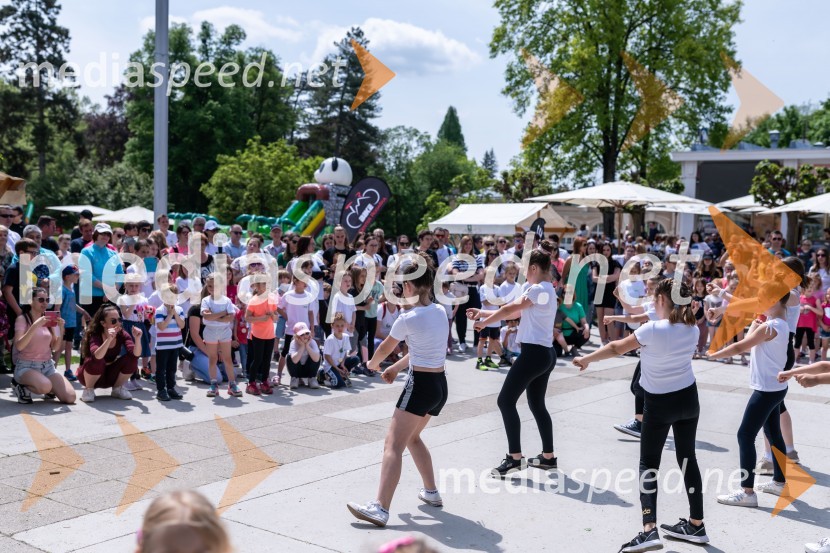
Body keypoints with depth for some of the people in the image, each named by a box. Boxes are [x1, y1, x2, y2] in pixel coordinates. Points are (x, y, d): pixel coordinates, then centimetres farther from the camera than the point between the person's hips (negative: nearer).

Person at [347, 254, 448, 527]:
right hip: (440, 384, 8)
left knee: (393, 446, -11)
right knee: (412, 437, 27)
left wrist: (373, 364, 27)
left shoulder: (407, 318, -14)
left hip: (420, 385, -8)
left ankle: (380, 508, -20)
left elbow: (385, 349, 6)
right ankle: (431, 492, 34)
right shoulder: (440, 311, 6)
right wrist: (396, 367, 25)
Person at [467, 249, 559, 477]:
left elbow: (510, 309, -10)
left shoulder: (539, 289, -15)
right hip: (545, 353, 11)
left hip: (534, 353, -11)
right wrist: (482, 313, 14)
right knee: (537, 405, 17)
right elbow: (513, 313, 16)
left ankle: (515, 458, -4)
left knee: (506, 401, -6)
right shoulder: (544, 289, 16)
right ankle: (548, 456, 24)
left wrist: (484, 321, 6)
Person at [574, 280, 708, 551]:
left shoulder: (652, 330, -23)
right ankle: (696, 525, 21)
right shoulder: (692, 329, -7)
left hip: (659, 403, -5)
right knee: (687, 459, 14)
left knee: (649, 464, 1)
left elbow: (616, 348, -13)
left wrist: (586, 359, 0)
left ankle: (649, 530, -11)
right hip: (688, 399, 5)